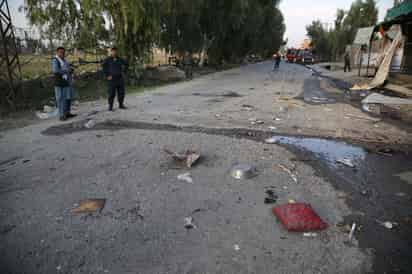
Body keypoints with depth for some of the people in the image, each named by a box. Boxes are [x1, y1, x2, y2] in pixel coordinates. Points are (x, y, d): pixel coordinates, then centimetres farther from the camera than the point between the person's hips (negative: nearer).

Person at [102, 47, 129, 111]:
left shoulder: (119, 59, 8)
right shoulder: (108, 60, -3)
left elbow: (126, 64, 21)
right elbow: (104, 67, -9)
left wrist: (123, 71, 13)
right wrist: (107, 76, -13)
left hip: (120, 78, 4)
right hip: (111, 79, -4)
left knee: (121, 92, 6)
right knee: (111, 93, -5)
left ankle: (121, 105, 19)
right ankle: (110, 106, 4)